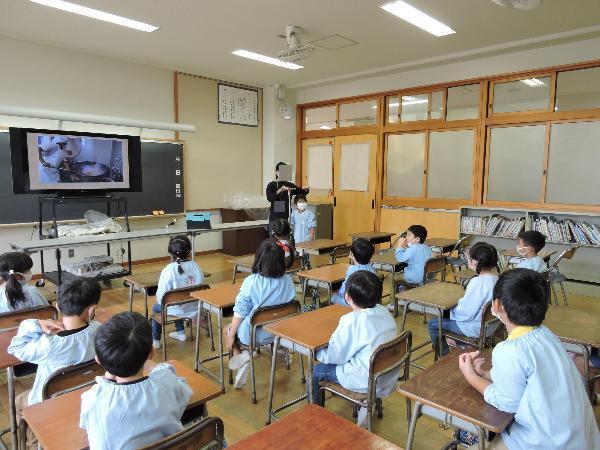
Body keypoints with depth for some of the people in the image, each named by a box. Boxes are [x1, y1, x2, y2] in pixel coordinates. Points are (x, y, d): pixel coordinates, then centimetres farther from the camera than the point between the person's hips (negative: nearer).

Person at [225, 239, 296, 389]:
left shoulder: (251, 282, -23)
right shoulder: (288, 281, -11)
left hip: (253, 335, -5)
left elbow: (240, 312, -15)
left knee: (227, 330, 24)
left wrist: (231, 336, -2)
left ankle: (239, 355, 1)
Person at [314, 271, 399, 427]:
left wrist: (317, 353, 7)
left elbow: (335, 356, -12)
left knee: (316, 371, 7)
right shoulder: (384, 312, -2)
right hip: (390, 377, 7)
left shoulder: (351, 321, -22)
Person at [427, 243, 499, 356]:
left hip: (475, 328, -9)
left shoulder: (478, 282, -30)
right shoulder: (495, 278, -3)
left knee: (433, 324, 4)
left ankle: (445, 356, 17)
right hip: (488, 322, 9)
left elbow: (466, 313, -25)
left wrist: (451, 312, -7)